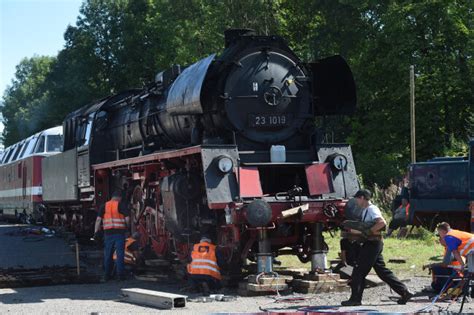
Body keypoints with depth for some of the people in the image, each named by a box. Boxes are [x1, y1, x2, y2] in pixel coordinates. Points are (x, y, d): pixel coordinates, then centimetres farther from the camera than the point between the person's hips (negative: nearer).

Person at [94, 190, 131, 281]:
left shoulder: (104, 206, 9)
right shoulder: (121, 205, 0)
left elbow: (98, 219, 1)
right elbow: (127, 218, -8)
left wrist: (96, 231, 0)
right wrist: (127, 227, 10)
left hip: (108, 233, 3)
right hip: (119, 232, -3)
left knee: (108, 254, 9)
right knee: (120, 254, 0)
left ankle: (107, 275, 12)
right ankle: (120, 274, -2)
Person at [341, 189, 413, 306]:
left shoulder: (372, 209, -12)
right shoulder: (365, 211, 19)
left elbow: (382, 223, -26)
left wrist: (367, 231, -21)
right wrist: (356, 231, 3)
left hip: (372, 244, -10)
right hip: (370, 244, 10)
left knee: (359, 271, -5)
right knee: (382, 271, 11)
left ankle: (355, 299, -1)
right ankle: (404, 292, 13)